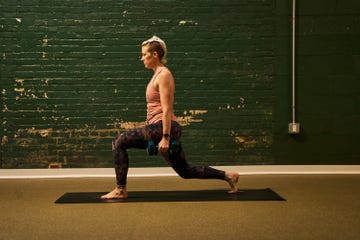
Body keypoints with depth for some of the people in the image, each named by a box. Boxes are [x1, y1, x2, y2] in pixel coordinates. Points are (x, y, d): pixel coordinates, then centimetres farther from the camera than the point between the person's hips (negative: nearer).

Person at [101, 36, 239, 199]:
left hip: (161, 128, -10)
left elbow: (166, 109, -17)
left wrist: (165, 137, -21)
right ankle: (228, 176, 22)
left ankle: (120, 190, -5)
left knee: (119, 142, -10)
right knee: (185, 171, 14)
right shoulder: (158, 74, 19)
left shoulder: (164, 75, -9)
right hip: (157, 129, 10)